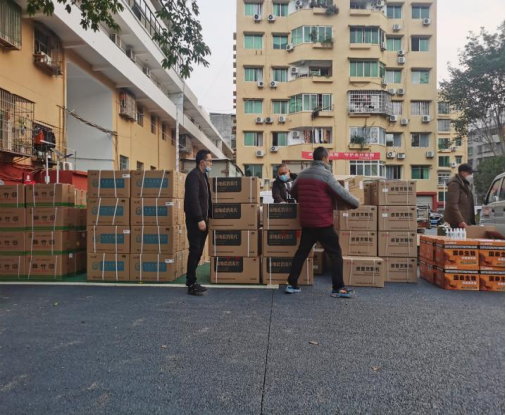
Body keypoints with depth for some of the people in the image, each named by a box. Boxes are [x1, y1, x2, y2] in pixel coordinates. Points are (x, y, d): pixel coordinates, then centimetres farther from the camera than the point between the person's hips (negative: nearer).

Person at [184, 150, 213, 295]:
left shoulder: (204, 175, 17)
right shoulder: (194, 175, -13)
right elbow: (193, 199, -22)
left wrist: (208, 217, 15)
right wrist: (199, 219, -24)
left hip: (202, 219, 9)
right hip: (195, 221, -9)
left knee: (198, 251, 12)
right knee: (195, 251, -6)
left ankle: (191, 280, 23)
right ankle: (192, 285, 0)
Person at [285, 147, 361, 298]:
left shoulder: (302, 175, 10)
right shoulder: (325, 175, -11)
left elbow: (293, 193, 23)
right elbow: (342, 193, -11)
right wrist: (356, 204, 5)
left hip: (306, 222, 7)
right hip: (323, 223, -7)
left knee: (301, 253, 14)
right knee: (336, 254, 3)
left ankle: (292, 284, 16)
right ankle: (338, 288, 4)